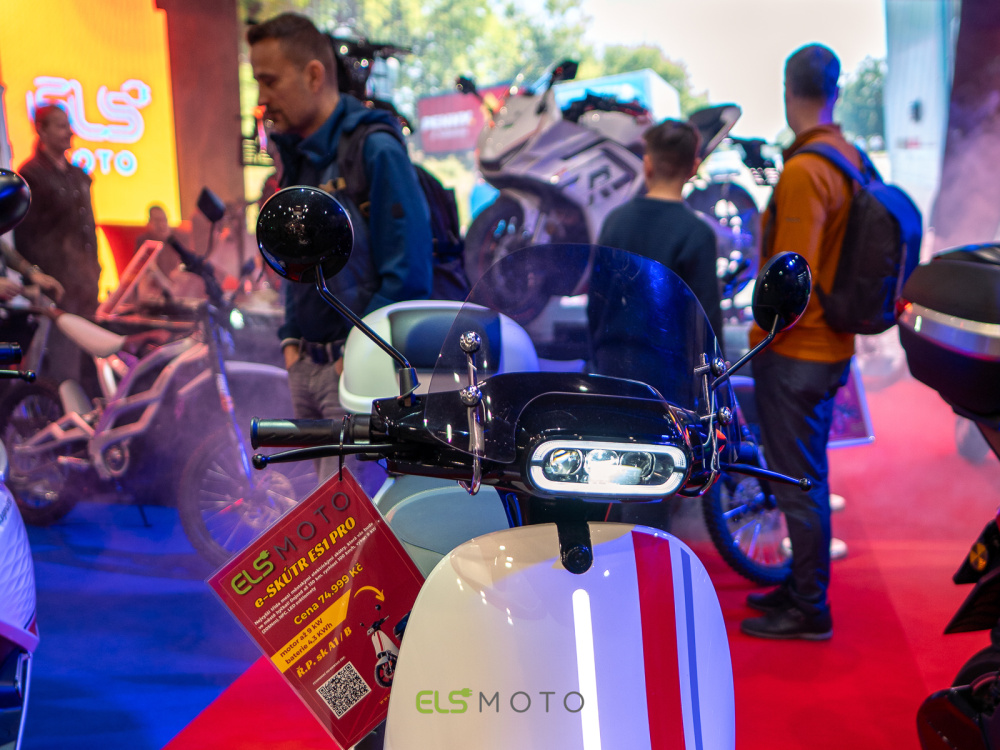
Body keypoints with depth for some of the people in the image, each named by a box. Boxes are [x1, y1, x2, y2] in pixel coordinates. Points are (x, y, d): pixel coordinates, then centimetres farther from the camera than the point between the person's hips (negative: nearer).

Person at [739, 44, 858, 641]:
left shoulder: (803, 171, -21)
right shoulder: (852, 160, 6)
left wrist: (761, 338, -10)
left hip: (795, 353, -9)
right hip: (832, 347, 9)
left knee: (799, 484, 2)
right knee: (807, 476, 20)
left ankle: (809, 613, 14)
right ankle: (803, 587, 34)